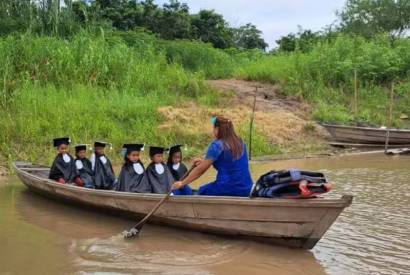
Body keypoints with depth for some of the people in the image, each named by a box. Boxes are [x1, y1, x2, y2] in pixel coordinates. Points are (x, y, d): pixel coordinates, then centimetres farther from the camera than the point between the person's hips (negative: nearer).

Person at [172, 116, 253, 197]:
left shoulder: (217, 145, -10)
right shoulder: (240, 143, 9)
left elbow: (201, 169, -7)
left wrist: (182, 183, 0)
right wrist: (205, 162, 21)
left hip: (228, 190, -7)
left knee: (202, 191, 14)